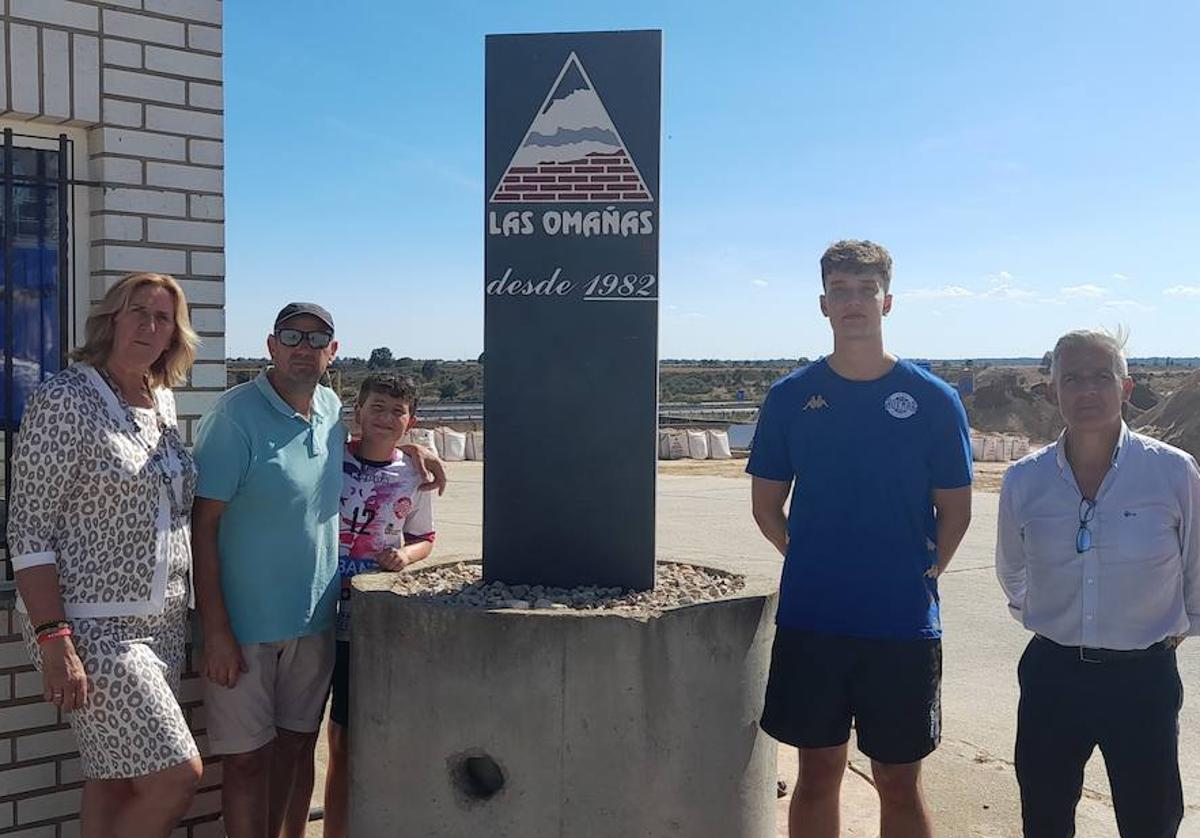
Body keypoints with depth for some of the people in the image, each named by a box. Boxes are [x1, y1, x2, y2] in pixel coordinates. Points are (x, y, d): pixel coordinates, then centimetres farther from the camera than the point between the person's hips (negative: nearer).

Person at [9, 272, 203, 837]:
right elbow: (29, 531, -13)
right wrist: (53, 641, -19)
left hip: (162, 622, 7)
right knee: (177, 776, -8)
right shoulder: (65, 399, -11)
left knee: (115, 783, 12)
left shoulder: (163, 401, 10)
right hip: (93, 626, -7)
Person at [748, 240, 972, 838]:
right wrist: (809, 563, 3)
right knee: (817, 774, 13)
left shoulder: (934, 400, -3)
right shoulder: (790, 397, 1)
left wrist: (921, 574, -1)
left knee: (899, 783, 10)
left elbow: (955, 512, 5)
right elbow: (766, 504, 8)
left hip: (904, 624, -1)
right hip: (811, 620, 1)